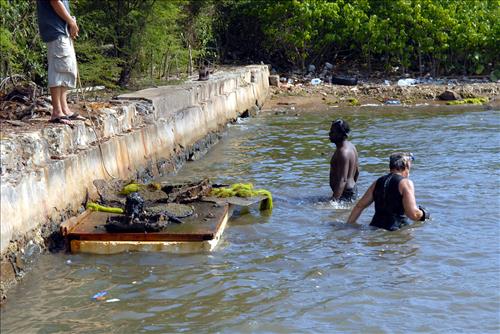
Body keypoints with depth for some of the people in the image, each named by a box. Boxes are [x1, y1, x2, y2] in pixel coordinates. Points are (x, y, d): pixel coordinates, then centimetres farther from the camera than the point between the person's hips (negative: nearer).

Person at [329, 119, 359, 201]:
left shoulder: (343, 152, -20)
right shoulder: (350, 146, 12)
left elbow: (343, 180, -27)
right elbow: (357, 171, 22)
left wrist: (334, 200, -32)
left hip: (345, 194, -10)